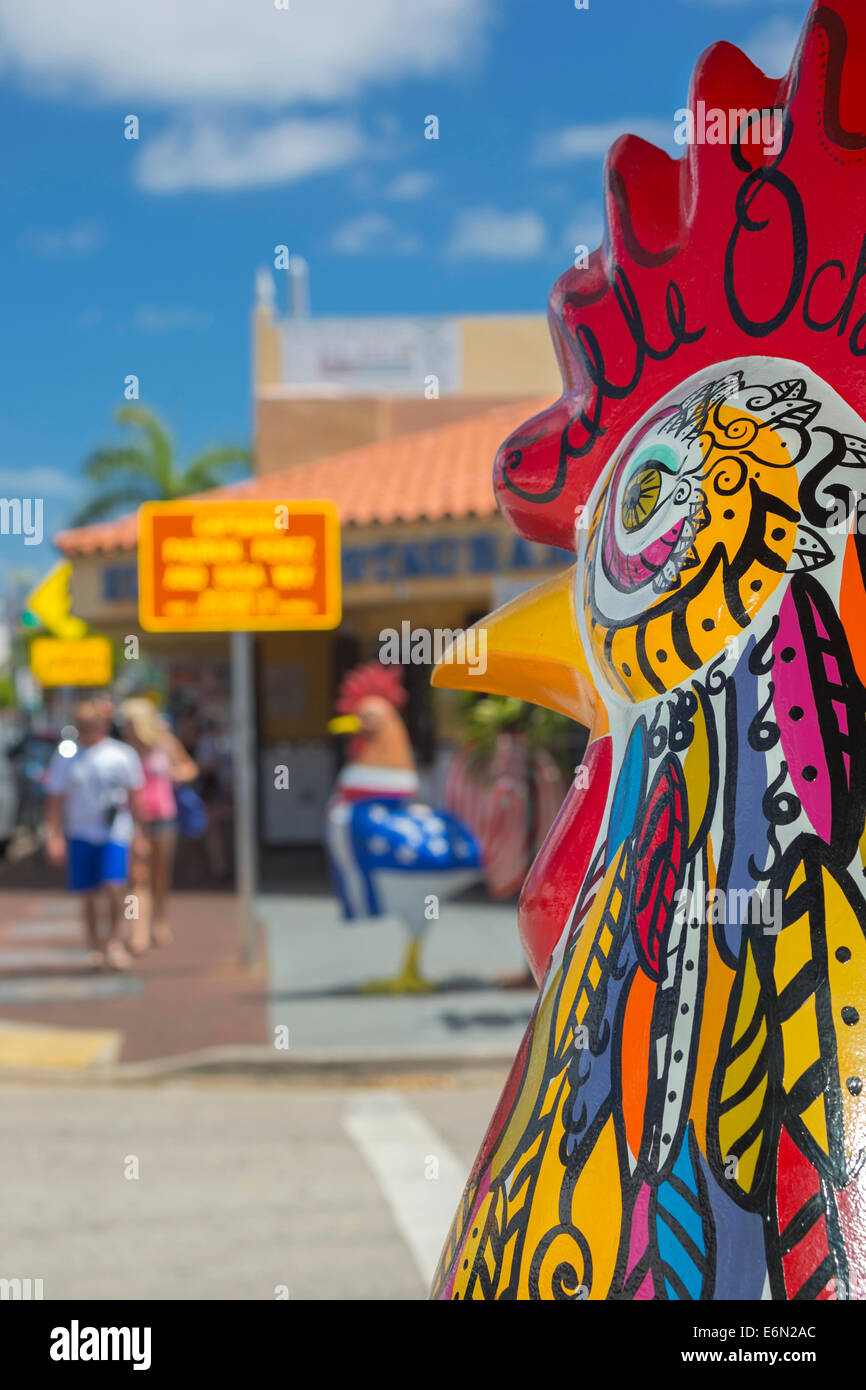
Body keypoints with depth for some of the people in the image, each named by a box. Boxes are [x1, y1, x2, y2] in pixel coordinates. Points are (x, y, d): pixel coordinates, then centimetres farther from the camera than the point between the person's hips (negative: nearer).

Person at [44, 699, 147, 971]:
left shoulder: (122, 755, -1)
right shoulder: (66, 757, 0)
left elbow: (133, 796, 7)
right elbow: (55, 800, 3)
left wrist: (137, 831, 9)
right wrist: (54, 836, -2)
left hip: (115, 832, -1)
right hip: (80, 833, 1)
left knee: (114, 887, -14)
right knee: (89, 895, 3)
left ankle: (115, 940, 5)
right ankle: (95, 947, 18)